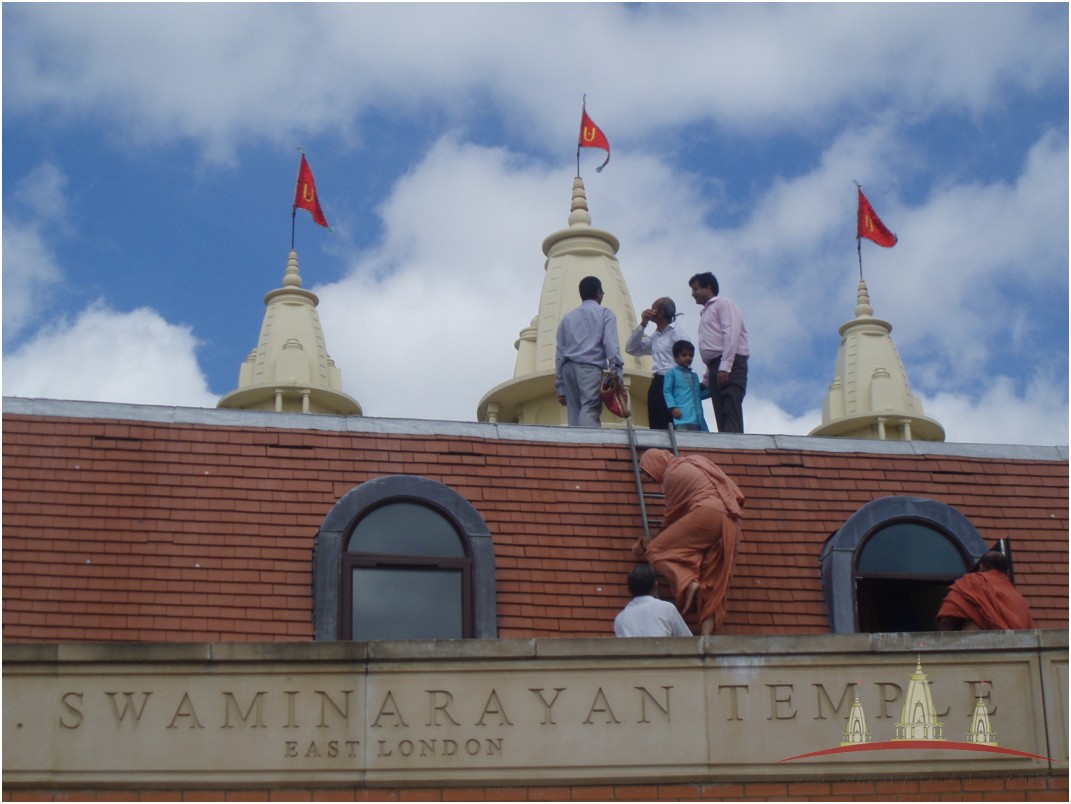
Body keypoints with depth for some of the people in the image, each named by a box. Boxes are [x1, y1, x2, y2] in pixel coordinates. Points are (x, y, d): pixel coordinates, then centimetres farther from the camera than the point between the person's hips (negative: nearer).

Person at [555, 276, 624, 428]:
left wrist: (561, 387, 19)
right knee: (590, 413, -19)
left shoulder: (567, 317, 24)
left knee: (575, 418, 2)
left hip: (569, 368, 5)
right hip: (590, 368, -5)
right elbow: (611, 344, -4)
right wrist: (617, 374, -10)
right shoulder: (605, 313, 11)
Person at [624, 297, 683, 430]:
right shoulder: (655, 336, 21)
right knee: (656, 428, 4)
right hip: (656, 385, 8)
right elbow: (631, 348, 20)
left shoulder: (677, 333, -5)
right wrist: (642, 325, 12)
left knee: (668, 429, -14)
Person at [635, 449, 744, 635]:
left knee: (659, 550, -5)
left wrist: (656, 539, 20)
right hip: (730, 522, 8)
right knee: (712, 579, 3)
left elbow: (672, 513, 6)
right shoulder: (696, 461, 25)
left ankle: (688, 583, -30)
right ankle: (707, 630, -10)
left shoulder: (673, 474, 2)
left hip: (706, 514, -8)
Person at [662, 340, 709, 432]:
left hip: (697, 418, 7)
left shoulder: (694, 375, 27)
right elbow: (667, 392, 0)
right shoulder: (672, 373, 8)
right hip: (683, 416, -7)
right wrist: (673, 407, -14)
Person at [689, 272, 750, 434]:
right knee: (722, 420, -4)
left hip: (730, 365, -8)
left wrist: (725, 366, -20)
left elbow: (731, 333, -9)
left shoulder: (723, 303, 6)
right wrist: (706, 380, 16)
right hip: (716, 368, 8)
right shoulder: (706, 312, 29)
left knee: (731, 416, -21)